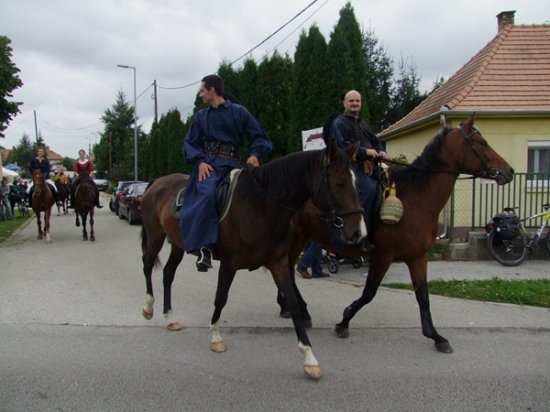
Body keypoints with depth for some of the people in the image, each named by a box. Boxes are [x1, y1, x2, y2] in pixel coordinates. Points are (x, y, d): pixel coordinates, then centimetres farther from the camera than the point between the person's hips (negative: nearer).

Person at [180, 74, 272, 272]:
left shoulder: (238, 111, 9)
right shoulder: (201, 116, 17)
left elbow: (258, 137, 7)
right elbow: (190, 144, 12)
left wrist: (254, 154, -14)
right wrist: (200, 161, -9)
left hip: (233, 164, 1)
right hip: (209, 163, -1)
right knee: (207, 193, -32)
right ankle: (204, 247, -35)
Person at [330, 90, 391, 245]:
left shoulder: (364, 126, 27)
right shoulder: (339, 123, 0)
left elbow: (376, 143, 27)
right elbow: (341, 146, -14)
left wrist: (381, 152, 2)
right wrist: (365, 151, -20)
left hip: (369, 166, 9)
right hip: (351, 166, -8)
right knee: (369, 189, -29)